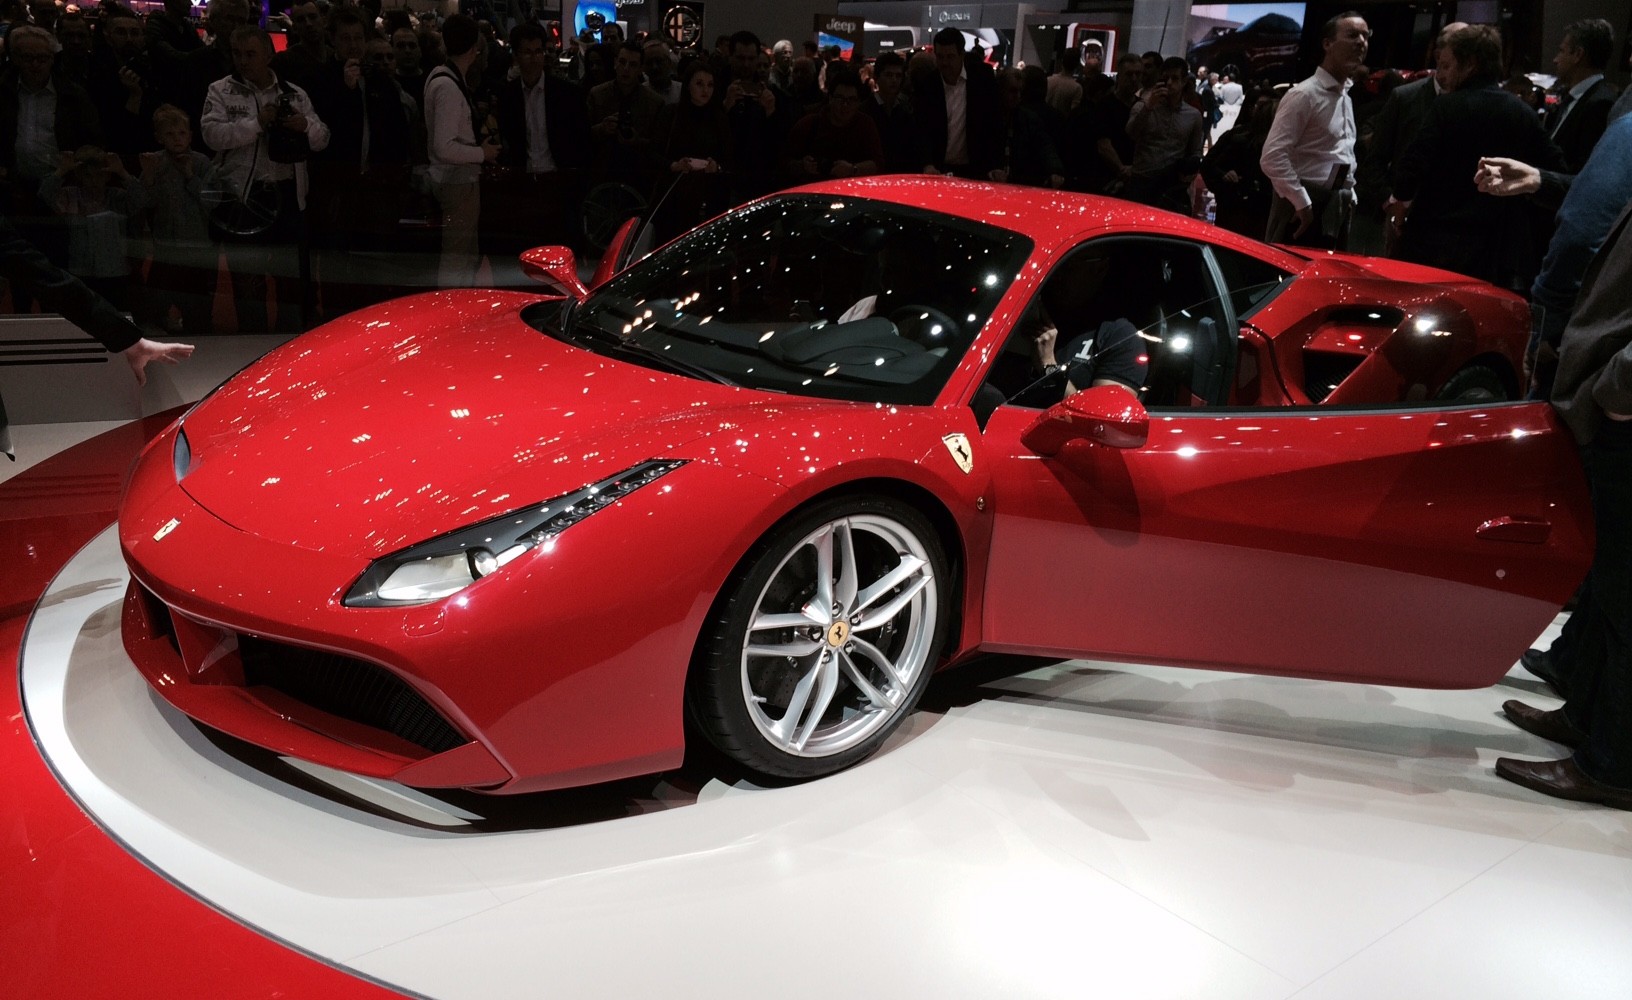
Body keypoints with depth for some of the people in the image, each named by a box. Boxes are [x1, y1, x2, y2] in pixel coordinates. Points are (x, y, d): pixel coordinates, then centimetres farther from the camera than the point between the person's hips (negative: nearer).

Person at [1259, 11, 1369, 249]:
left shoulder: (1345, 97, 16)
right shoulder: (1305, 94, -12)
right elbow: (1272, 158, -21)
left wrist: (1349, 194, 14)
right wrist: (1302, 203, -19)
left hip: (1336, 209, 9)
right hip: (1303, 209, -9)